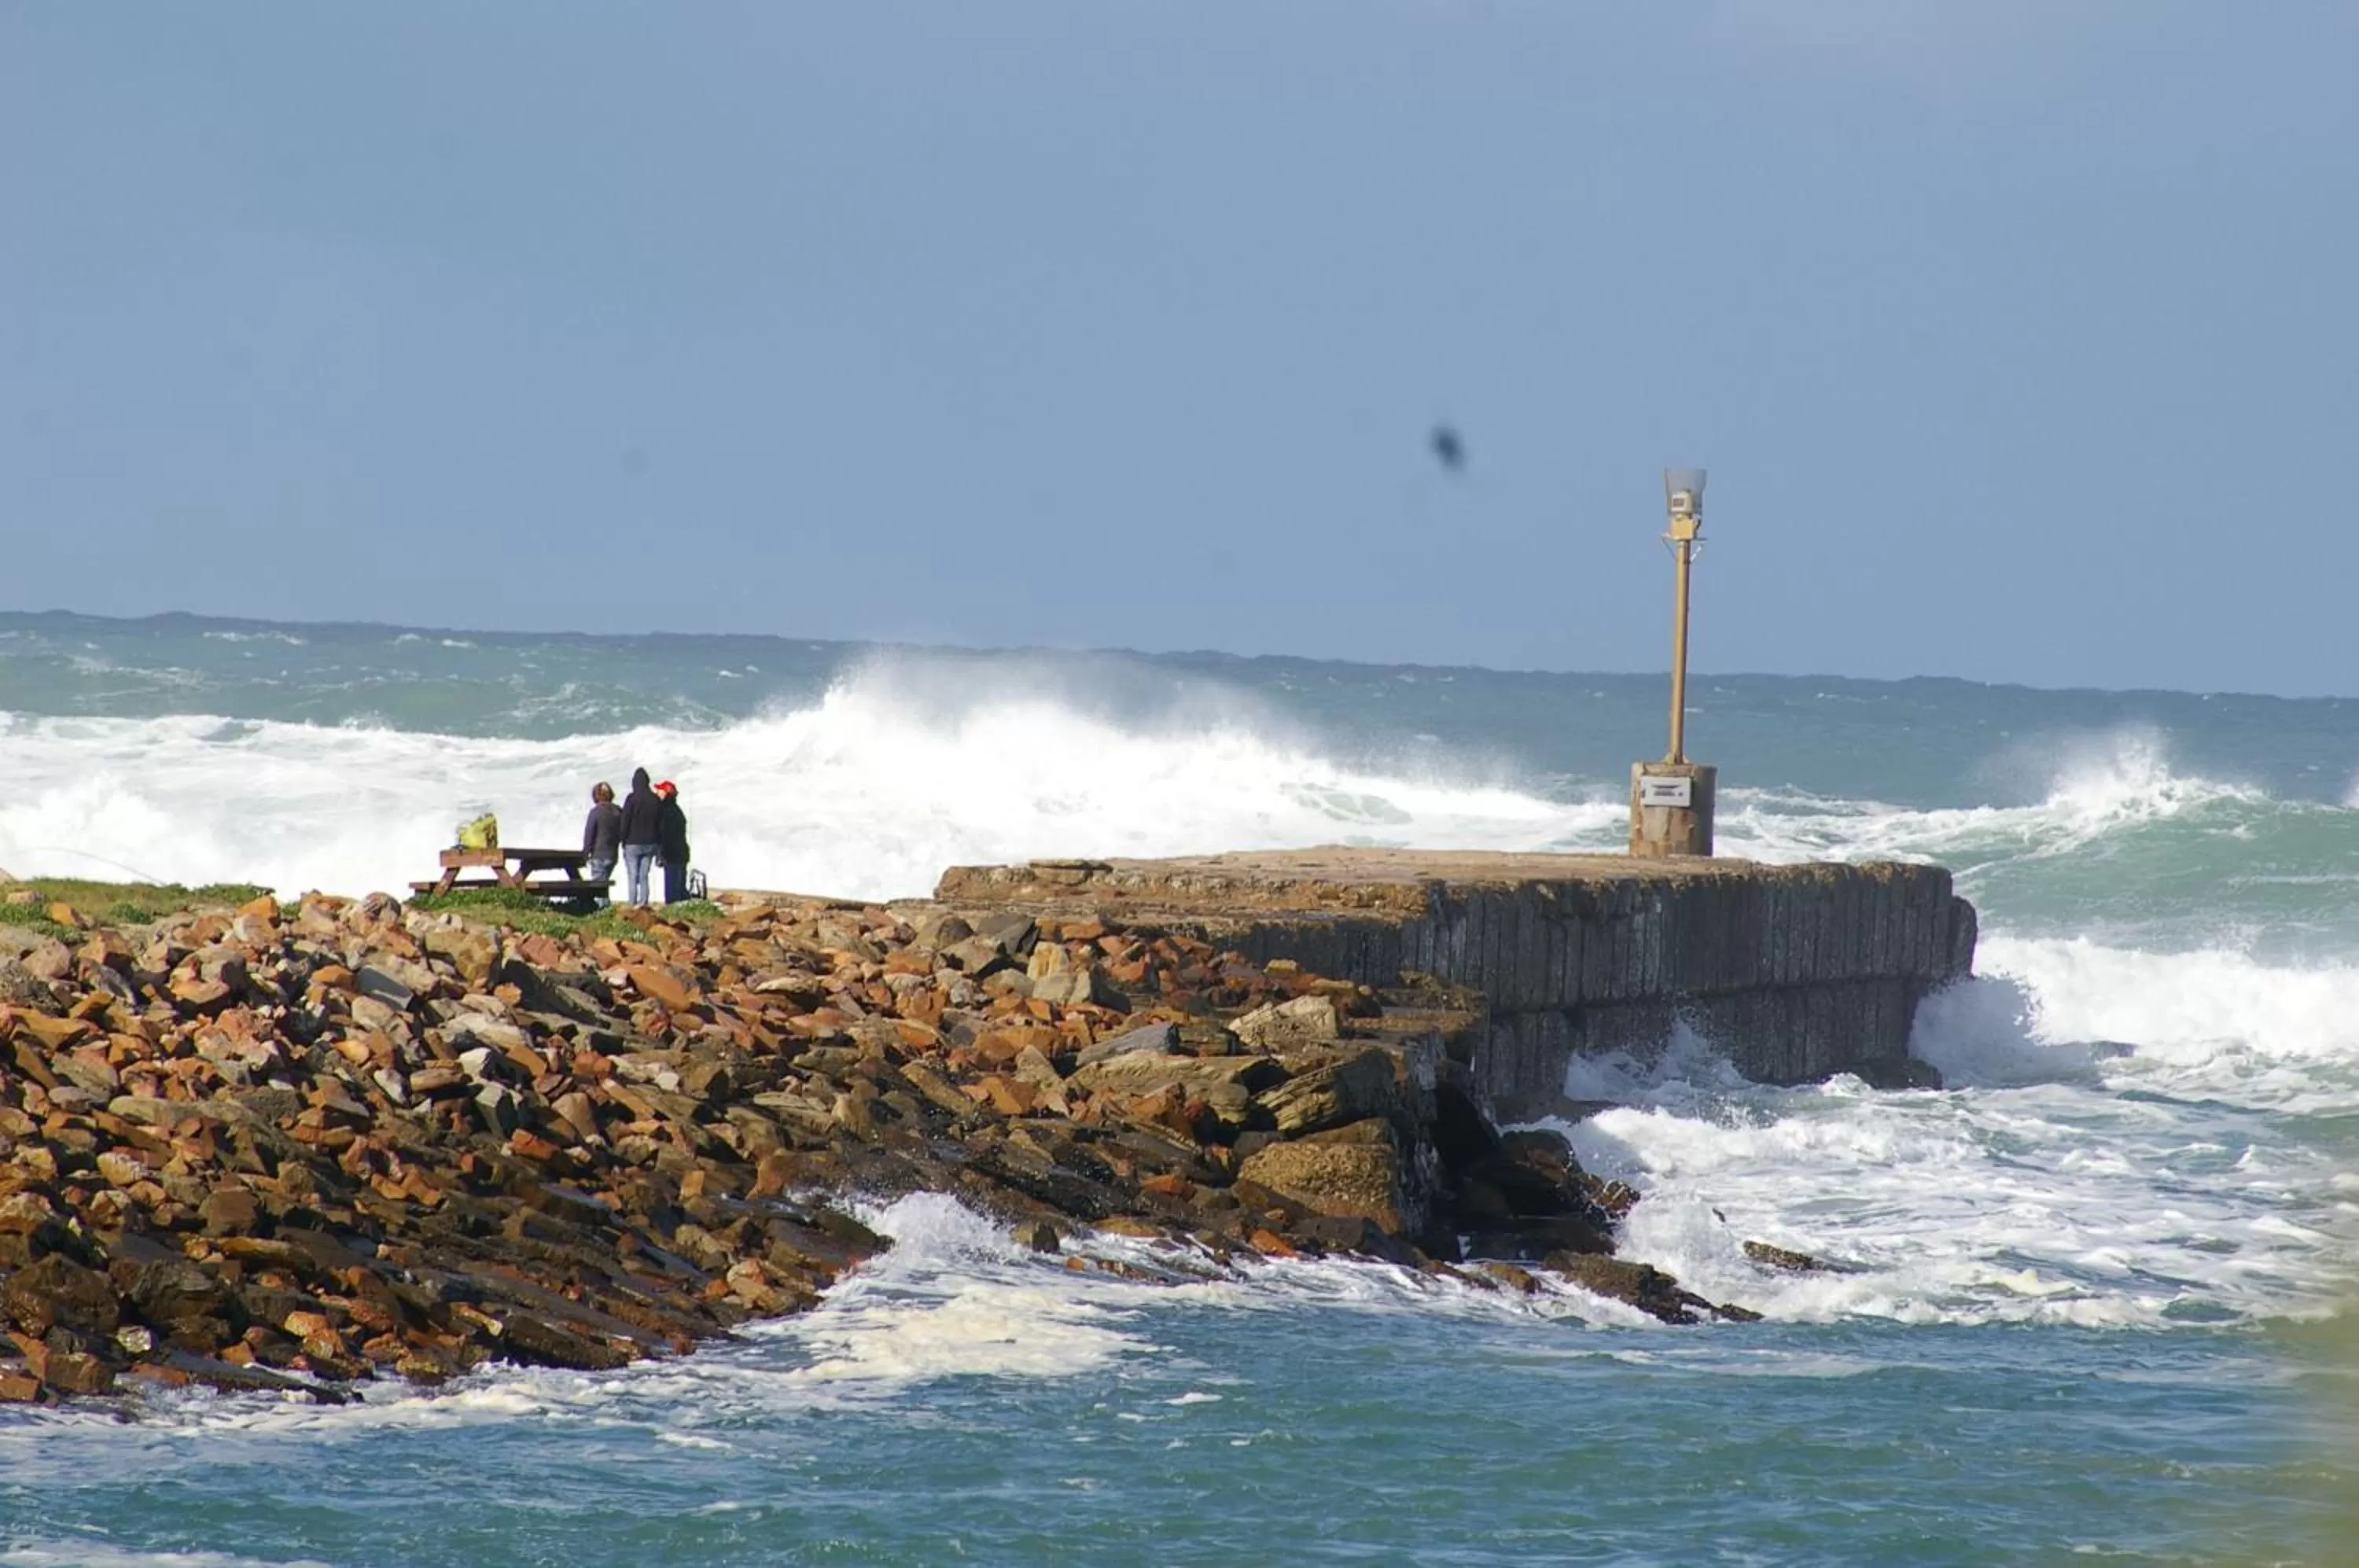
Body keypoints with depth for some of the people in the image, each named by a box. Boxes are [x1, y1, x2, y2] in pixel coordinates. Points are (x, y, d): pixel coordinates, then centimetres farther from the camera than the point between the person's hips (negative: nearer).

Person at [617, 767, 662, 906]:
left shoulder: (631, 799, -11)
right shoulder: (655, 800, 3)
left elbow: (625, 822, -9)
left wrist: (623, 842, 1)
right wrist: (658, 844, 15)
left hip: (633, 843, -4)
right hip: (650, 844, 4)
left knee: (633, 877, -2)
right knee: (644, 877, 8)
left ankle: (633, 904, -8)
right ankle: (644, 904, 3)